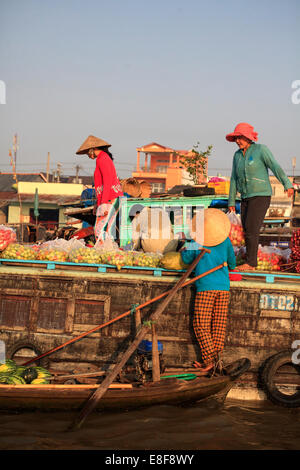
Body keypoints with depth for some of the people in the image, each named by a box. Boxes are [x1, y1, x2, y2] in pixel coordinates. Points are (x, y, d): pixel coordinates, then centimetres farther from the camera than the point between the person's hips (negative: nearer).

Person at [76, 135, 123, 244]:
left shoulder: (102, 159, -9)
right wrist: (97, 203, 23)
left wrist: (103, 203, -22)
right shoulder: (106, 159, 21)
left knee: (100, 230, -14)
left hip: (109, 199, -10)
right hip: (112, 199, 10)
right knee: (108, 230, 5)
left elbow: (107, 182, -18)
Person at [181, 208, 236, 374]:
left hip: (206, 287, -4)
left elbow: (187, 260, 13)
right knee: (219, 324, 8)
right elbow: (231, 261, 19)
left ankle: (209, 360, -6)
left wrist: (184, 250, 32)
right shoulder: (226, 241, 5)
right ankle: (216, 356, 6)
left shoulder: (196, 243, -4)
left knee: (201, 325, 1)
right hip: (224, 286, 4)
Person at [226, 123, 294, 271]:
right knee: (247, 231, 6)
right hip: (246, 198, 7)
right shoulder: (237, 155, 10)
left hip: (261, 196, -7)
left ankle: (250, 263, -8)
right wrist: (231, 202, 11)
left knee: (250, 229, -14)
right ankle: (251, 263, 14)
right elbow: (234, 179, 13)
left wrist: (287, 184, -32)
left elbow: (275, 167, -19)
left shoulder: (261, 149, -9)